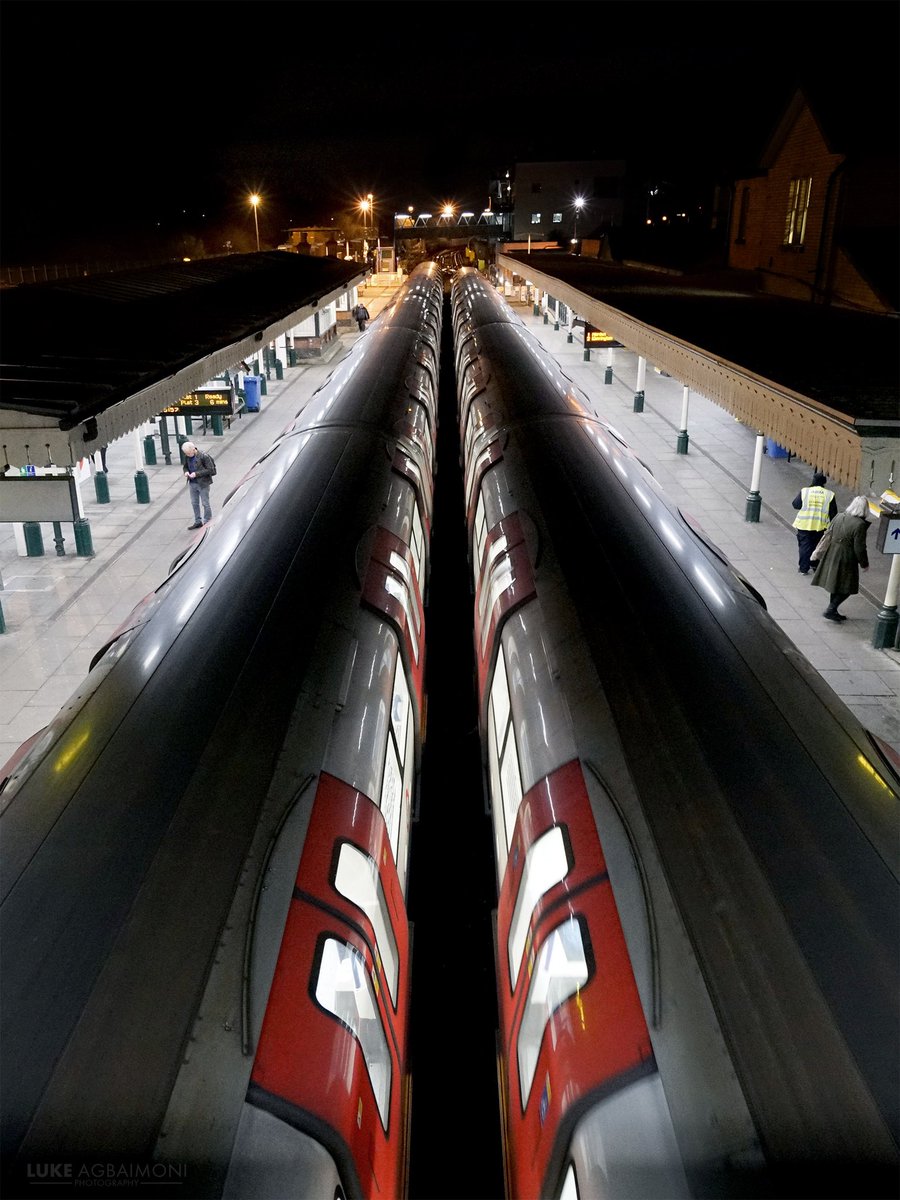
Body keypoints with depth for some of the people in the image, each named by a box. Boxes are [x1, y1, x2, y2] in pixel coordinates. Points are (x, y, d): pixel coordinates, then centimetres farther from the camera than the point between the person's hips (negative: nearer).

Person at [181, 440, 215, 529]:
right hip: (192, 483, 6)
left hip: (203, 483, -6)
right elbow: (185, 466, 16)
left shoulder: (204, 456, -19)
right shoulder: (187, 457, -1)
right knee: (194, 503, 15)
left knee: (205, 503, 5)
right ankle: (197, 522, 30)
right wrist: (186, 471, -9)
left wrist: (196, 474, -23)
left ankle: (207, 523, 18)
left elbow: (210, 470, -17)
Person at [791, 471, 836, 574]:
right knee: (817, 546, 17)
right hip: (820, 526, 1)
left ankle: (803, 568, 9)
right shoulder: (829, 495, -2)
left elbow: (795, 504, 0)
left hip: (804, 524, -1)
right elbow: (833, 513, 1)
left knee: (804, 546, 7)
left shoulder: (804, 491, -7)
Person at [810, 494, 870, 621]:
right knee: (846, 588, 7)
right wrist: (864, 564, -3)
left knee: (835, 583, 20)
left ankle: (832, 611, 29)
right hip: (845, 560, -7)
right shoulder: (860, 525, -21)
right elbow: (859, 548, -17)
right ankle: (830, 611, 3)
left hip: (832, 556, 7)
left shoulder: (839, 516, -1)